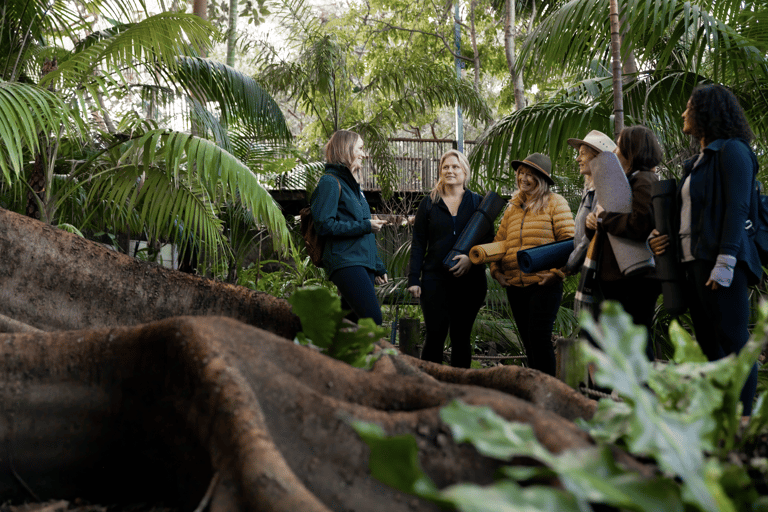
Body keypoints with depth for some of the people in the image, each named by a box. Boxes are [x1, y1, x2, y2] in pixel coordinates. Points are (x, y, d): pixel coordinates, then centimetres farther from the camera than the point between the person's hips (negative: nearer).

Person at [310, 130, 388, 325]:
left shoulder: (353, 184, 24)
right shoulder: (330, 182, -3)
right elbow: (324, 225, -14)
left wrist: (378, 267, 23)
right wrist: (365, 226, -12)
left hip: (363, 263, 9)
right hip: (345, 263, -9)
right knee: (373, 319, -22)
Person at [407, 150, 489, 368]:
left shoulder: (478, 202, 9)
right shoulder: (429, 203, 9)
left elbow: (489, 239, 4)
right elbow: (418, 243, 7)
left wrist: (472, 258, -16)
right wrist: (414, 278, -2)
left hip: (470, 280, 1)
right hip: (435, 278, 0)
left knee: (461, 337, 7)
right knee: (435, 335, -4)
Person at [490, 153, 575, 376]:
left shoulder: (555, 203, 0)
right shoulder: (513, 207, 17)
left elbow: (568, 240, -6)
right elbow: (499, 240, 20)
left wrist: (557, 272, -14)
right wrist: (496, 270, 6)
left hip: (544, 284, -6)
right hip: (515, 287, 6)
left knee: (539, 338, -11)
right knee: (528, 341, 11)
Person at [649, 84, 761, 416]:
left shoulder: (732, 151, -3)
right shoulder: (698, 161, 23)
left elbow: (737, 210, -13)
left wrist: (725, 263, -21)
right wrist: (666, 239, 8)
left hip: (719, 262, -9)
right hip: (694, 263, 9)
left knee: (734, 343, -7)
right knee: (709, 345, 8)